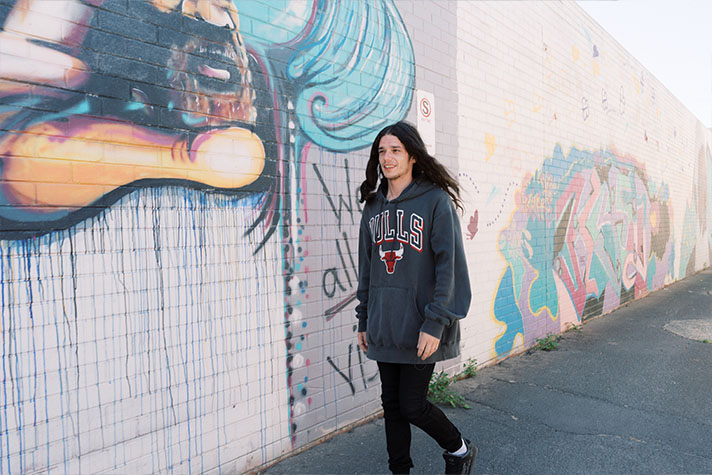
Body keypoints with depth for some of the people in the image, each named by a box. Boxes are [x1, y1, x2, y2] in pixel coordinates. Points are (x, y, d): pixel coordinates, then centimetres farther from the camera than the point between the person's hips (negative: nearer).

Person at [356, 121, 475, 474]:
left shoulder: (436, 200, -7)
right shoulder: (374, 205, 10)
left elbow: (449, 267, -12)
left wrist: (435, 323, -17)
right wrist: (364, 320, 13)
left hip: (420, 329, -5)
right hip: (384, 330, 6)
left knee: (412, 406, 2)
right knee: (392, 406, 13)